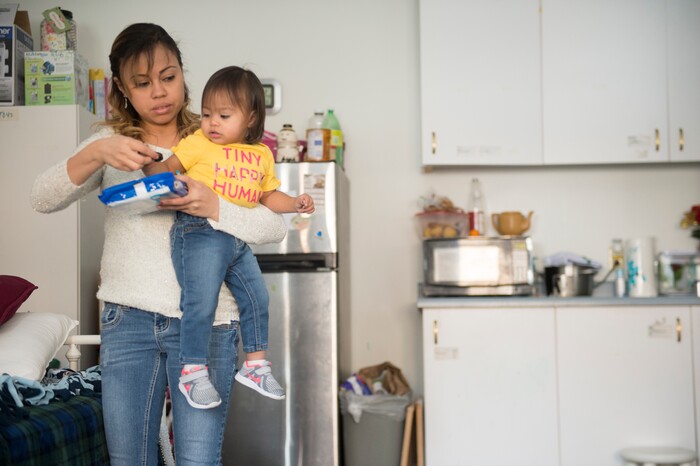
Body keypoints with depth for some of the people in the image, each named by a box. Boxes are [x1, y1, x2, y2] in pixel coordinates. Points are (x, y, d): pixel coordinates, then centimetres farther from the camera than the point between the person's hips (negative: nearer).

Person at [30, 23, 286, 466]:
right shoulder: (111, 142, 9)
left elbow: (275, 226, -4)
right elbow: (43, 198, -5)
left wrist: (215, 208, -21)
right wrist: (95, 155, -22)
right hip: (127, 318, 2)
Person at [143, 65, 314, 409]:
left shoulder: (261, 155, 14)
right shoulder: (198, 143, 0)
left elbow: (268, 195, 21)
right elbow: (168, 166, -2)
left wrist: (295, 203, 6)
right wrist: (149, 167, -23)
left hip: (238, 241, 6)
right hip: (200, 233, -6)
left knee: (257, 299, 11)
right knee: (201, 304, -13)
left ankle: (255, 364, 26)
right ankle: (192, 371, 1)